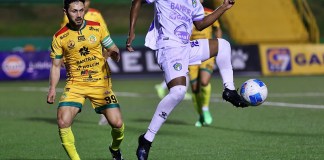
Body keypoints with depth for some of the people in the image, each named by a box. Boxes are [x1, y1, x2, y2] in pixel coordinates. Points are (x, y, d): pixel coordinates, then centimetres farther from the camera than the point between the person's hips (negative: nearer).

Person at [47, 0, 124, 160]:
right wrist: (52, 88, -7)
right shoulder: (59, 37, -1)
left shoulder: (97, 28, 0)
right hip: (75, 84, 0)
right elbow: (56, 65, 6)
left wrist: (114, 54, -18)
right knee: (63, 122, -21)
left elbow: (113, 49, 7)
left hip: (101, 82, 0)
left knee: (117, 123, -9)